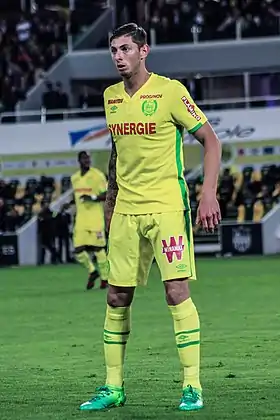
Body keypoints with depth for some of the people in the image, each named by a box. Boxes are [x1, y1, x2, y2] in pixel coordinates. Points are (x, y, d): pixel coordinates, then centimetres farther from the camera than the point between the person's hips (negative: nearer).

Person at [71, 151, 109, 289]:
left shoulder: (97, 175, -5)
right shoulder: (74, 178, 13)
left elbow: (106, 195, -7)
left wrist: (93, 198, -21)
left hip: (95, 219, -5)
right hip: (80, 219, 5)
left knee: (98, 248, -4)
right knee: (78, 250, -3)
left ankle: (104, 278, 10)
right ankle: (92, 271, 21)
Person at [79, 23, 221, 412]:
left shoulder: (170, 91, -7)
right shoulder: (111, 96, 11)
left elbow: (210, 140, -4)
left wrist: (209, 192, -15)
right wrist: (110, 204, 21)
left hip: (167, 206, -6)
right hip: (125, 211, 6)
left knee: (177, 292, -11)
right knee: (117, 298, 5)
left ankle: (193, 386, -6)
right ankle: (113, 387, 14)